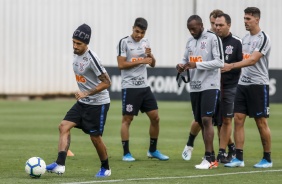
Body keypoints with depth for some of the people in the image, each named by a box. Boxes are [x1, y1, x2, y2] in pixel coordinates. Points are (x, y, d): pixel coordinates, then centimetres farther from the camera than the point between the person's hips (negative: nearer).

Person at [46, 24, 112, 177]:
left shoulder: (91, 59, -22)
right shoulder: (76, 54, 4)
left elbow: (106, 82, -22)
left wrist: (86, 93, -25)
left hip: (98, 103, -8)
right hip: (83, 102, 8)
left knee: (95, 137, 1)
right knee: (64, 126, -9)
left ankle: (105, 169, 23)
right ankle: (60, 164, -17)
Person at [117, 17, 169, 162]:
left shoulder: (145, 42, 12)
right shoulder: (124, 42, -7)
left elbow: (152, 64, 16)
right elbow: (121, 64, -14)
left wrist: (150, 55, -5)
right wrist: (141, 61, -16)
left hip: (144, 86, 6)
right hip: (129, 87, -6)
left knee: (155, 117, 5)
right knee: (127, 119, -3)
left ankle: (153, 150, 18)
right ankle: (126, 153, 2)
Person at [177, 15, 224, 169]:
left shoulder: (212, 38, -8)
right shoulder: (190, 41, 14)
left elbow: (219, 62, -15)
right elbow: (186, 59, 23)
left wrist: (196, 65, -20)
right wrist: (181, 66, -1)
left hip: (209, 85, -8)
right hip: (194, 87, 8)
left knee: (206, 119, -14)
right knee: (201, 122, 8)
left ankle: (208, 159, -14)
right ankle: (211, 157, 15)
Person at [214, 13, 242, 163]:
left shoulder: (237, 42, -4)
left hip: (230, 86, -4)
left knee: (226, 120, -4)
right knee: (218, 120, 8)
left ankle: (222, 152, 0)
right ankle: (231, 147, 26)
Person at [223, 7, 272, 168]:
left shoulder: (263, 38, -11)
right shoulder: (245, 38, 13)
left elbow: (253, 60, -22)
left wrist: (232, 66, -30)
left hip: (258, 85, -7)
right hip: (243, 84, 7)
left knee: (261, 122, -2)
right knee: (238, 119, -1)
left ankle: (267, 159, 8)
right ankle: (239, 158, 1)